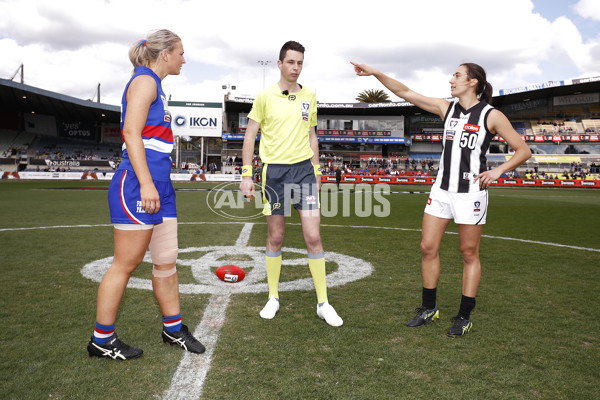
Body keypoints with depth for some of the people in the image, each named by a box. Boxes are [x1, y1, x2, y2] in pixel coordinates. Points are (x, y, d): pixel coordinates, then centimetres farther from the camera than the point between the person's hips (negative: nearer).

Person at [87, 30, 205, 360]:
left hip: (158, 185, 10)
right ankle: (101, 341, 13)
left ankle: (173, 329, 25)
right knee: (126, 264, -2)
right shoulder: (144, 81, -6)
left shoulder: (154, 85, 23)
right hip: (137, 185, -10)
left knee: (167, 261, 12)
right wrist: (146, 183, -23)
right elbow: (131, 132, -17)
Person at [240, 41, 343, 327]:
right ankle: (273, 297, 23)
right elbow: (250, 136, 2)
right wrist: (246, 175, -5)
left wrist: (316, 170, 14)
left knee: (313, 236, -3)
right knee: (275, 237, 6)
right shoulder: (265, 96, -1)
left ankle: (323, 303, 8)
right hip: (274, 171, -2)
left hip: (304, 169, 2)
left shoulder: (309, 96, 9)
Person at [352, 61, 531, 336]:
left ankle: (464, 317, 19)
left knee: (469, 254, 5)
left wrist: (497, 171, -15)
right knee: (428, 247, 5)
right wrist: (375, 73, -2)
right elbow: (405, 92, 6)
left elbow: (523, 150, 0)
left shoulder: (491, 116, -4)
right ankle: (429, 308, 21)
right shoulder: (446, 108, 7)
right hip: (442, 189, 5)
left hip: (471, 192, -5)